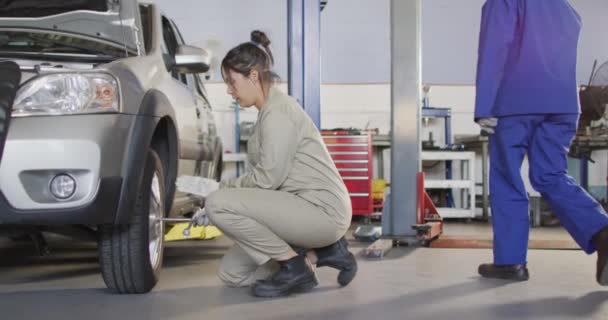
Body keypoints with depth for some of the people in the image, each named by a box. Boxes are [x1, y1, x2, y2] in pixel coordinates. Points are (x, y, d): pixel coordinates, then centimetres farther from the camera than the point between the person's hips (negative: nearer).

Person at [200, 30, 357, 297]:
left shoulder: (277, 111, -16)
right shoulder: (268, 110, 15)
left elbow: (267, 178, -20)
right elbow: (266, 177, 18)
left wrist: (225, 186, -6)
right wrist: (228, 189, 9)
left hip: (322, 210, -10)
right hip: (302, 210, 10)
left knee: (218, 204, -23)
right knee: (231, 273, 8)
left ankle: (293, 265, -10)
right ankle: (316, 253, 9)